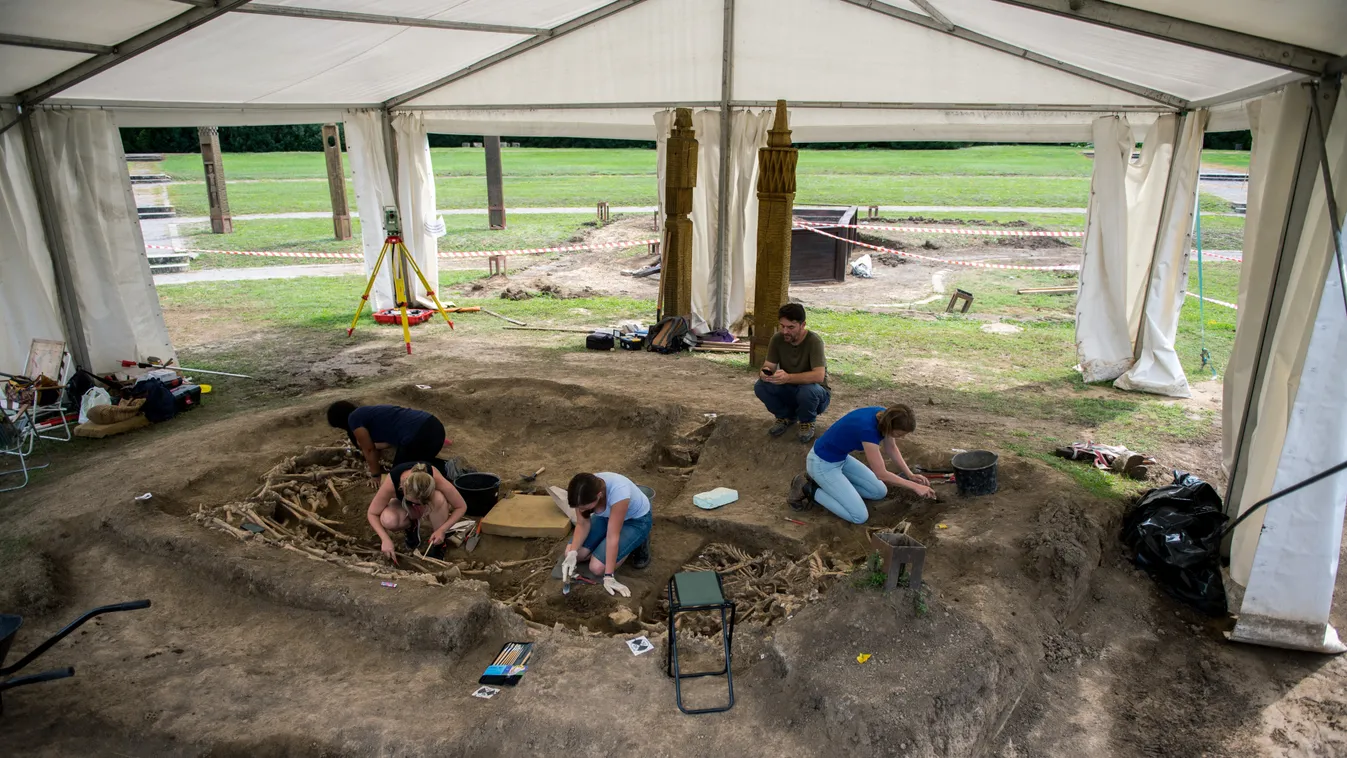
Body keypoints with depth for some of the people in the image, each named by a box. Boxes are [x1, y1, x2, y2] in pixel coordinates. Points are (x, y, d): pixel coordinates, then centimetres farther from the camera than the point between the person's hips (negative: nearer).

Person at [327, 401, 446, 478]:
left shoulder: (354, 418, 5)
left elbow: (369, 450, 11)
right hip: (434, 425, 9)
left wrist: (376, 475, 25)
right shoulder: (368, 412, 29)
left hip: (421, 437, -9)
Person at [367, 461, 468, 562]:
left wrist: (442, 530, -35)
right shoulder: (391, 483, -38)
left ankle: (439, 544, -13)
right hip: (403, 502, 1)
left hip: (429, 500, -1)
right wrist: (385, 539, -34)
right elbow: (372, 513, -22)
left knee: (438, 498, -38)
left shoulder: (437, 480, -39)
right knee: (388, 521, -33)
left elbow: (461, 507, -25)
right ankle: (412, 526, 3)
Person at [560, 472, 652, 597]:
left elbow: (612, 537, -35)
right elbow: (582, 524, -13)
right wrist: (572, 553, -28)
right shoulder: (584, 492, -26)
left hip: (636, 520, -5)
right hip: (608, 516, 6)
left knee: (597, 568, -16)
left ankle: (639, 542, 4)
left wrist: (608, 576, -32)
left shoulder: (618, 493, -42)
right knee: (572, 553, -7)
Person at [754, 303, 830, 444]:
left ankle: (807, 422, -4)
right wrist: (765, 373, -36)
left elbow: (819, 376, -35)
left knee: (807, 390, -38)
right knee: (760, 386, -21)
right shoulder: (777, 339, -11)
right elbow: (769, 366, -10)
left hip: (815, 392, -4)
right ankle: (786, 416, 6)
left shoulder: (813, 341, -25)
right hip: (789, 391, 4)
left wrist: (788, 377, -49)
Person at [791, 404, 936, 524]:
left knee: (880, 492, 10)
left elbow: (891, 448, 11)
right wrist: (915, 486, -14)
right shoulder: (868, 429, -34)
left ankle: (825, 484, 12)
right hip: (823, 463, -9)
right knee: (860, 516, -10)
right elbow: (882, 474, -22)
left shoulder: (885, 416, -9)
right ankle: (809, 489, -1)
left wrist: (910, 474, 4)